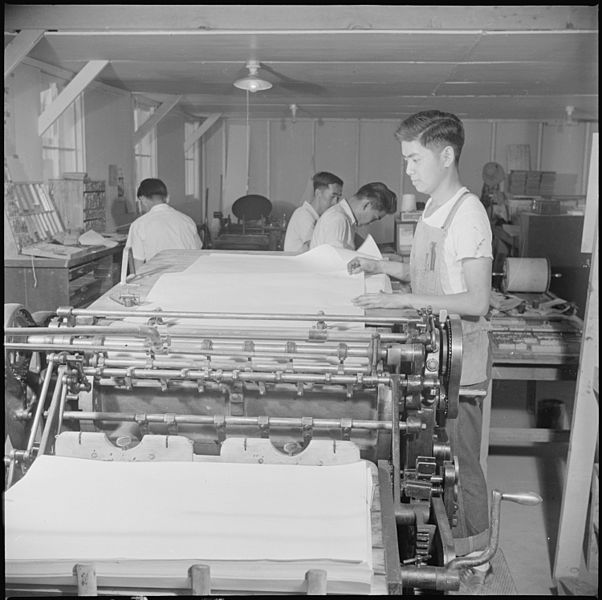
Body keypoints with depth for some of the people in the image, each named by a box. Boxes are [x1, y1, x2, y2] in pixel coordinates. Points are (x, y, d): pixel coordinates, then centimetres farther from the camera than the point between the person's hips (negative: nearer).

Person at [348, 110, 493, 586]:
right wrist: (384, 267, 7)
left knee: (459, 460, 5)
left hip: (460, 355, -8)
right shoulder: (435, 209, 9)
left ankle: (475, 559, 23)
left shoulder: (467, 212, -18)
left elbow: (476, 302, -22)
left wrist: (405, 301, -26)